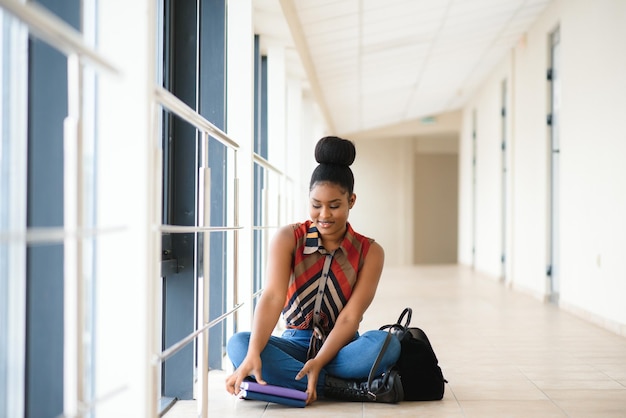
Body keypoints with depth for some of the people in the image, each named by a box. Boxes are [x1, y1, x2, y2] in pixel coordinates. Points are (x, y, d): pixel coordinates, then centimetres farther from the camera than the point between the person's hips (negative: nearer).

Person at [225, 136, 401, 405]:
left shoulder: (370, 252, -4)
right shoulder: (288, 239, -4)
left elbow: (350, 317, -12)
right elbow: (273, 297, -19)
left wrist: (319, 362, -29)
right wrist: (253, 355, -35)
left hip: (340, 347, -1)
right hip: (295, 343, 1)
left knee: (386, 343, -32)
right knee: (238, 343, -31)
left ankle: (286, 378, -29)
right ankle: (348, 388, -33)